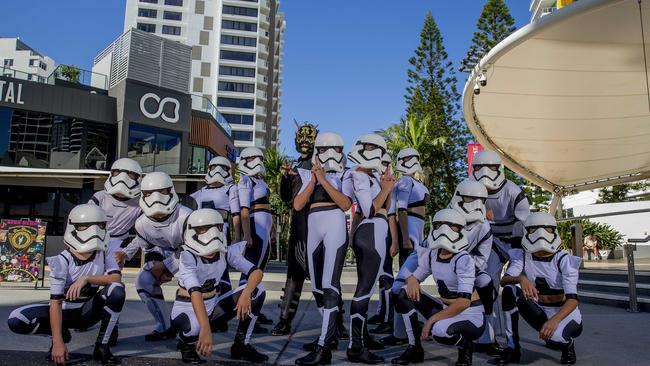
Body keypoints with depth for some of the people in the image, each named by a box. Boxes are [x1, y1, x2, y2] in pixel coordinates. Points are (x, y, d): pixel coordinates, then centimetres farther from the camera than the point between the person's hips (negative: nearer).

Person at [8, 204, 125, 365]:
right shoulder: (62, 262, -19)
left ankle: (102, 346, -14)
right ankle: (62, 333, 4)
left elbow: (117, 278, -20)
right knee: (16, 320, -24)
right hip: (65, 311, -1)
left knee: (117, 290, -29)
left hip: (89, 311, 1)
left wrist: (86, 278, -31)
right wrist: (58, 342, -27)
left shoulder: (104, 253, -9)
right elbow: (56, 301, -22)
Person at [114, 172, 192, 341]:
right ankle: (164, 327, 4)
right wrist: (155, 268, -16)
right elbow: (149, 250, 3)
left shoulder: (185, 217, -32)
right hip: (164, 253, 5)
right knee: (143, 282, -14)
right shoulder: (142, 223, -13)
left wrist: (164, 266, -23)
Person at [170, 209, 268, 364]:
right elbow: (195, 293, -38)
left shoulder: (226, 252, -9)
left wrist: (245, 294, -34)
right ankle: (186, 344, -2)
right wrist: (206, 329, -49)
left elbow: (257, 272, -13)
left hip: (212, 307, 5)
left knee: (257, 290, -13)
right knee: (195, 325, -41)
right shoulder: (188, 257, -24)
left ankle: (241, 345, 0)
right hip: (187, 310, -5)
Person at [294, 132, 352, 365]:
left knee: (329, 285, -14)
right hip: (313, 228, 6)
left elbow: (345, 204, -8)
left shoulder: (345, 176, 8)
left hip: (335, 225, -5)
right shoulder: (308, 175, 17)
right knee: (317, 287, 10)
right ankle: (331, 334, 27)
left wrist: (323, 179, -11)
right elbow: (297, 205, 4)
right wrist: (314, 179, -4)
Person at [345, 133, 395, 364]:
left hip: (370, 235, 11)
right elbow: (370, 210, -16)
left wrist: (387, 189, 6)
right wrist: (385, 189, -12)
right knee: (365, 290, -11)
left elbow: (385, 208, 19)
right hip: (372, 234, -11)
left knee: (364, 288, 16)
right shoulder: (358, 177, -10)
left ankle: (362, 337, 28)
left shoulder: (370, 177, 17)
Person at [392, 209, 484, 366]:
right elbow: (414, 276, 10)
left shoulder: (463, 260, -21)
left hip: (469, 316, -7)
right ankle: (414, 348, 1)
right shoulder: (431, 254, -1)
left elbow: (464, 302, -28)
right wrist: (412, 281, -16)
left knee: (439, 329, -37)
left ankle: (464, 345, 0)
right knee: (405, 293, -9)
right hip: (446, 309, 7)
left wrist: (432, 319, -26)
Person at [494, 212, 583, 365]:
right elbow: (504, 280, -21)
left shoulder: (564, 260, -17)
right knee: (509, 290, -21)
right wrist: (521, 279, -43)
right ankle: (513, 348, -11)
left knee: (554, 335, -37)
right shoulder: (522, 256, -6)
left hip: (565, 314, -4)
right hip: (540, 313, 4)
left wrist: (554, 320, -43)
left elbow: (572, 299, -25)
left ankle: (567, 344, 4)